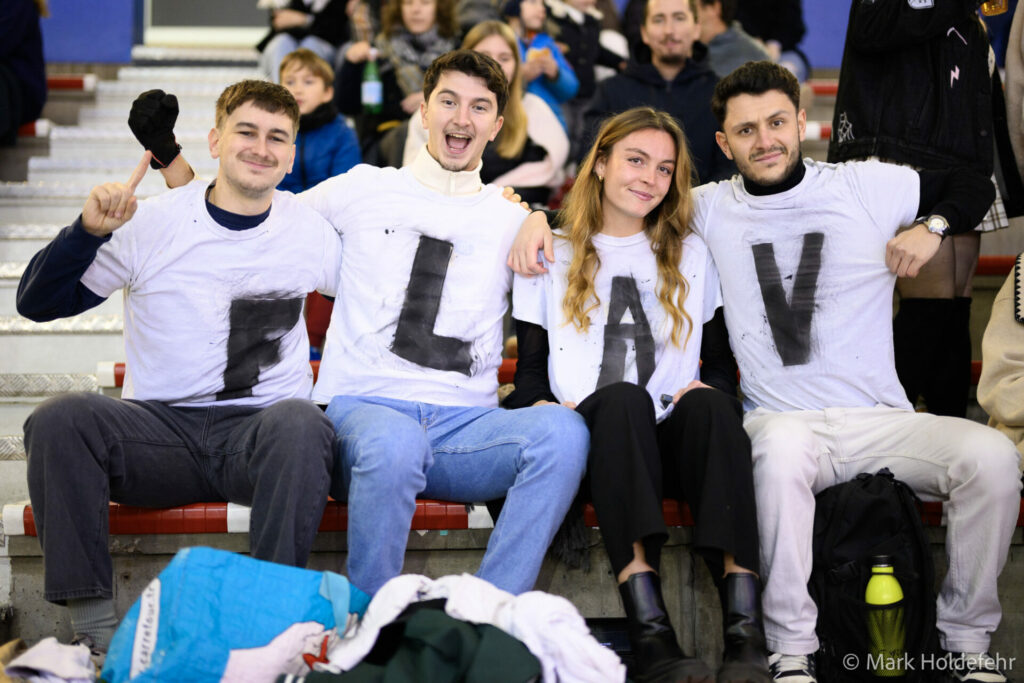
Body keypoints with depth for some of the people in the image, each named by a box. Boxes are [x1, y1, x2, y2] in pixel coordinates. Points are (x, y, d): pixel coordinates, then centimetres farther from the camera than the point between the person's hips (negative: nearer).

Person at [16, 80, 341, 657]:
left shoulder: (312, 232, 9)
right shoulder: (151, 224, 5)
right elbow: (38, 302, 4)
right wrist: (89, 231, -11)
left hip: (259, 433, 0)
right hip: (158, 427, 1)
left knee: (300, 423, -36)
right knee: (59, 419, -29)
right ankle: (95, 626, -25)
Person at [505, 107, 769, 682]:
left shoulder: (692, 256, 24)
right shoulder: (551, 258, 19)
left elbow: (721, 363, 18)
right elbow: (529, 379, 13)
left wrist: (706, 390, -5)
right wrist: (546, 409, -10)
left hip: (672, 440, 1)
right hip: (587, 436, -1)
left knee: (707, 403, -34)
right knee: (623, 398, -36)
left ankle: (747, 634, -48)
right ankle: (651, 634, -51)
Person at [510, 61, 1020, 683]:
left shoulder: (865, 186, 9)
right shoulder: (711, 209, 10)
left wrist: (932, 226, 3)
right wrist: (540, 216, 5)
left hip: (884, 421, 1)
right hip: (782, 421, -1)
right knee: (781, 446, -40)